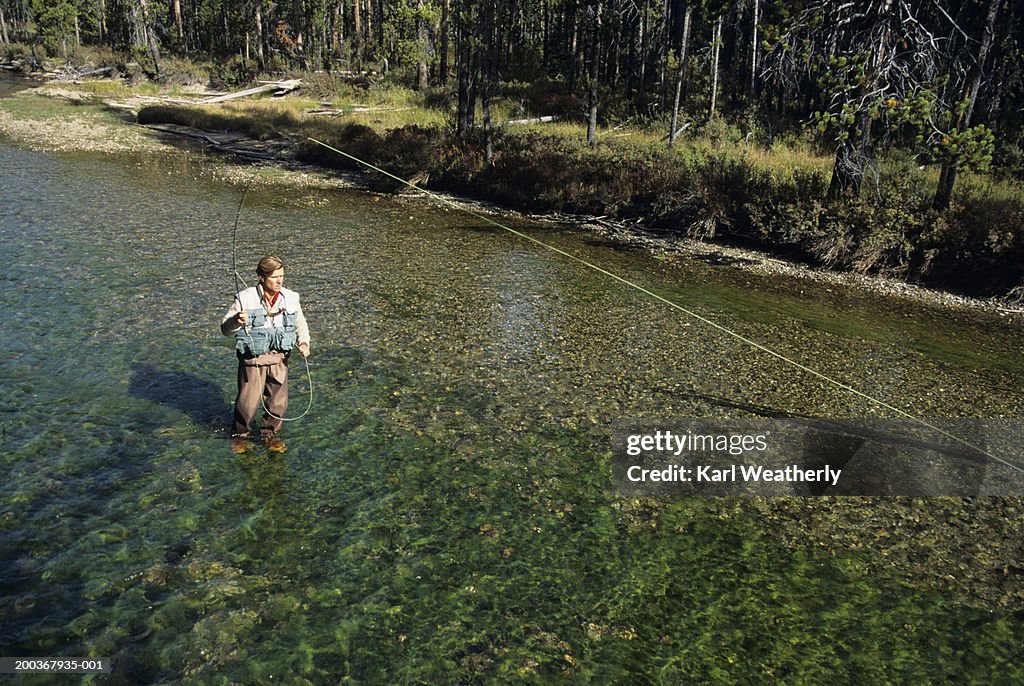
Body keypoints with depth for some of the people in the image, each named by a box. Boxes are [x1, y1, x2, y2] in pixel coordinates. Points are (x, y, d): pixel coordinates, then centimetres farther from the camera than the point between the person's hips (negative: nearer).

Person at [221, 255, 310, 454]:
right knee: (248, 401, 0)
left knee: (278, 401, 9)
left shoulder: (291, 298, -1)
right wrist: (236, 321, -27)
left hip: (279, 358, 3)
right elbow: (225, 329, -5)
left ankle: (270, 434, 34)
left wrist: (304, 342, -5)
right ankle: (239, 435, 27)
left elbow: (301, 325, 14)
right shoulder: (245, 299, -10)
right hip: (252, 358, -3)